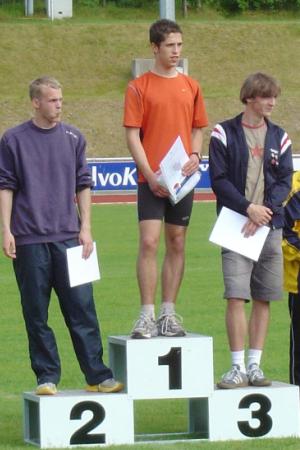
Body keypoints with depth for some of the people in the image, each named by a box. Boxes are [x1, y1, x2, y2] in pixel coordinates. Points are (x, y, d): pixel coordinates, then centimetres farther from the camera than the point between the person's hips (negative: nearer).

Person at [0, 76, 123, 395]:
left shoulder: (72, 138, 10)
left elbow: (83, 185, 14)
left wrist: (85, 228, 6)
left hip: (68, 238, 2)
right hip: (29, 240, -2)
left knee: (82, 309, -2)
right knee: (36, 314, 3)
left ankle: (97, 376, 0)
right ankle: (46, 377, 9)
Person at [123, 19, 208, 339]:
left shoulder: (191, 87, 11)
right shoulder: (139, 87, -2)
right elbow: (132, 135, -5)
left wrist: (195, 155, -4)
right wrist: (149, 174, -14)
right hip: (151, 179, -4)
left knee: (177, 244, 6)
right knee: (149, 242, -11)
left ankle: (168, 313, 13)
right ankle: (147, 315, -9)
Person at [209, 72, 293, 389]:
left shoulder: (279, 138, 11)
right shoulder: (224, 134, 1)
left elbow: (284, 182, 6)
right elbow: (219, 180, -5)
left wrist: (265, 211, -11)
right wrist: (248, 208, -16)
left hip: (269, 227, 4)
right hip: (235, 226, -4)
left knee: (263, 298, 5)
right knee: (236, 296, -12)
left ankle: (254, 365, 11)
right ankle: (238, 367, -9)